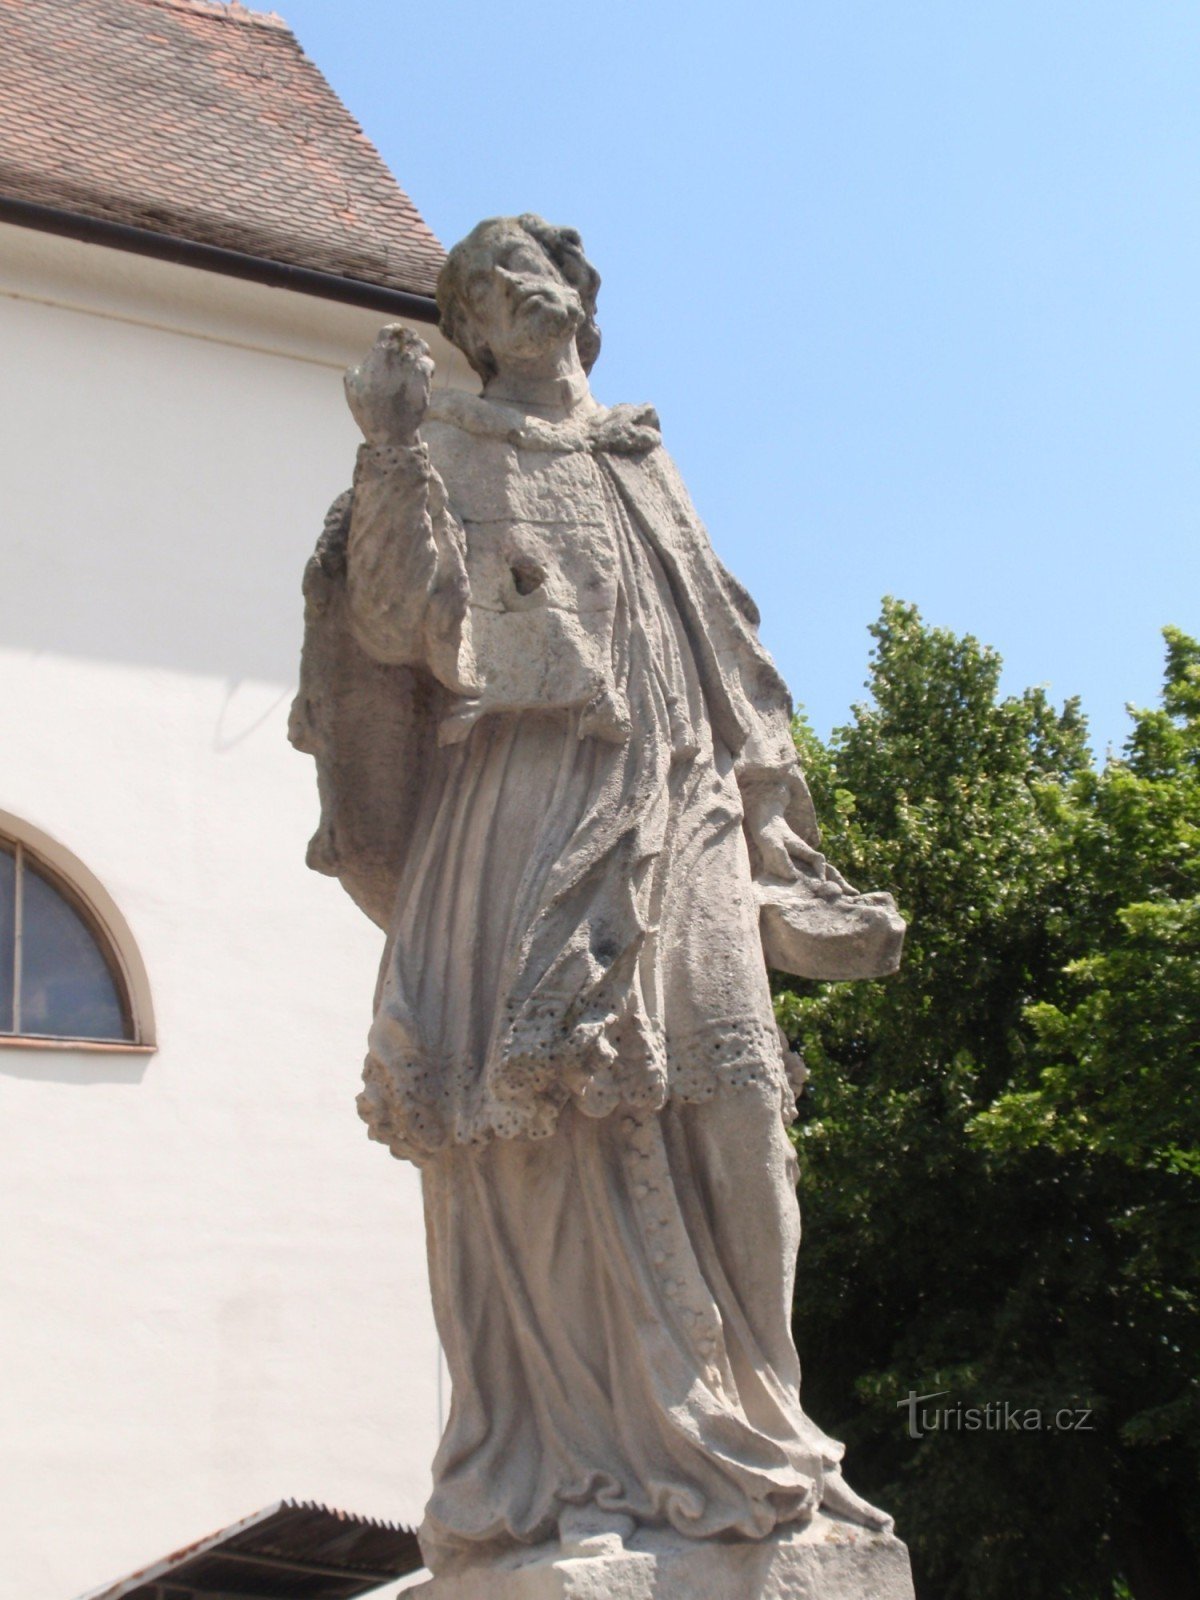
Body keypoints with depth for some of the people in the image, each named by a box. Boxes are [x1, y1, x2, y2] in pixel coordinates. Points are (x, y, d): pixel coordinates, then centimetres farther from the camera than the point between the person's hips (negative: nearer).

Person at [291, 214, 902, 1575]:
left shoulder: (645, 468, 24)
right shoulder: (450, 456, 12)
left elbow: (729, 666, 24)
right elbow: (408, 622, -5)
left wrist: (770, 825, 18)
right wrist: (391, 456, -14)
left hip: (675, 824, 4)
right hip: (527, 821, -4)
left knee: (718, 1116, -5)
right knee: (544, 1117, -11)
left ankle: (722, 1437, 0)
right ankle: (563, 1465, -10)